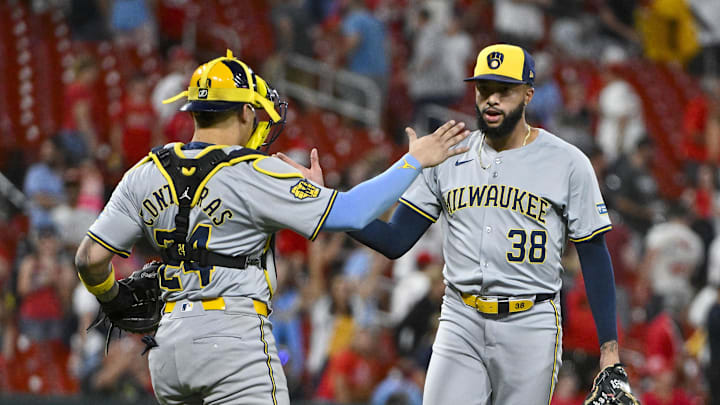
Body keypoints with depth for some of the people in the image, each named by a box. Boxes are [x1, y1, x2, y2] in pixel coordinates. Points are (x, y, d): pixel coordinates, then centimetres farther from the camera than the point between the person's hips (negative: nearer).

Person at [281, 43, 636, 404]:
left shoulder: (567, 163, 0)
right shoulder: (447, 158, 9)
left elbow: (594, 256, 1)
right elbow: (395, 241, 7)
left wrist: (609, 347, -6)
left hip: (530, 329, -3)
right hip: (460, 325, 3)